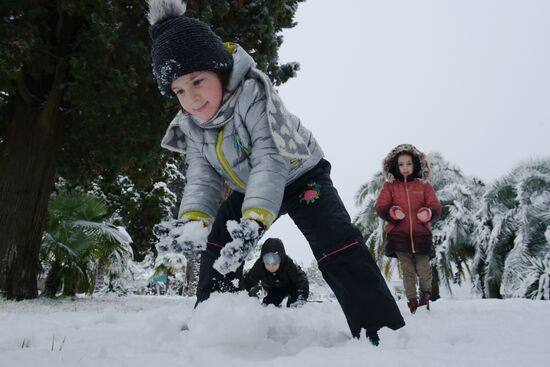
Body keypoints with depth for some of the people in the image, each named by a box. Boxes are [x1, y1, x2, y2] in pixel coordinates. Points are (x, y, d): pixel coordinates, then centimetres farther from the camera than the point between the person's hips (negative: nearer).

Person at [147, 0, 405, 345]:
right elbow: (202, 177, -9)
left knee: (336, 240, -22)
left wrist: (254, 220, -52)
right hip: (249, 189, 7)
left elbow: (271, 161, -40)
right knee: (218, 242, 7)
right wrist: (193, 220, -28)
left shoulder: (254, 94, -32)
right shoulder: (190, 125, -10)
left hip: (300, 175, -7)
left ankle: (381, 330, -18)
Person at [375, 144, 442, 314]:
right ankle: (412, 302, 18)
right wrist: (392, 212, -20)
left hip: (421, 235, 0)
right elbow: (381, 207, 0)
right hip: (399, 235, 0)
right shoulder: (389, 186, 6)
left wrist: (428, 213, -20)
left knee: (424, 271, 0)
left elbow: (436, 208, 2)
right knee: (407, 272, 5)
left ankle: (425, 294, 28)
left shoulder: (424, 186, 7)